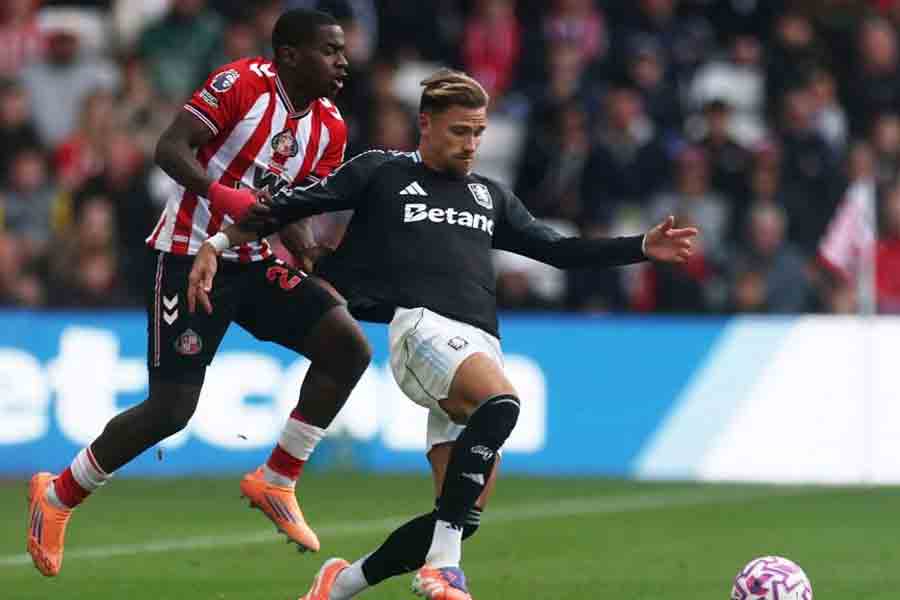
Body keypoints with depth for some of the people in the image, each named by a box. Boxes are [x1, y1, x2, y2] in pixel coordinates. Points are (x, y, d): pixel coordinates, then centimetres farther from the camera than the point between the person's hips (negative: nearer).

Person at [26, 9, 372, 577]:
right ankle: (58, 496, 14)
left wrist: (320, 274, -7)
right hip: (190, 254, -7)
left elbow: (291, 217, 10)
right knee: (172, 408, -8)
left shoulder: (330, 129, 6)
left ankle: (276, 482, 3)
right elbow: (170, 149, -22)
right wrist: (223, 195, -38)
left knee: (349, 347, -9)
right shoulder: (242, 82, -15)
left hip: (255, 260, 7)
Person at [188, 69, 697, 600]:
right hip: (424, 324, -6)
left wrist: (643, 248, 18)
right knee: (501, 402, -37)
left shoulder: (491, 196, 27)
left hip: (481, 349, 6)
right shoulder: (382, 173, 13)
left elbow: (558, 249, 28)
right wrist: (217, 244, 3)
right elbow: (291, 206, 12)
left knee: (463, 517, -4)